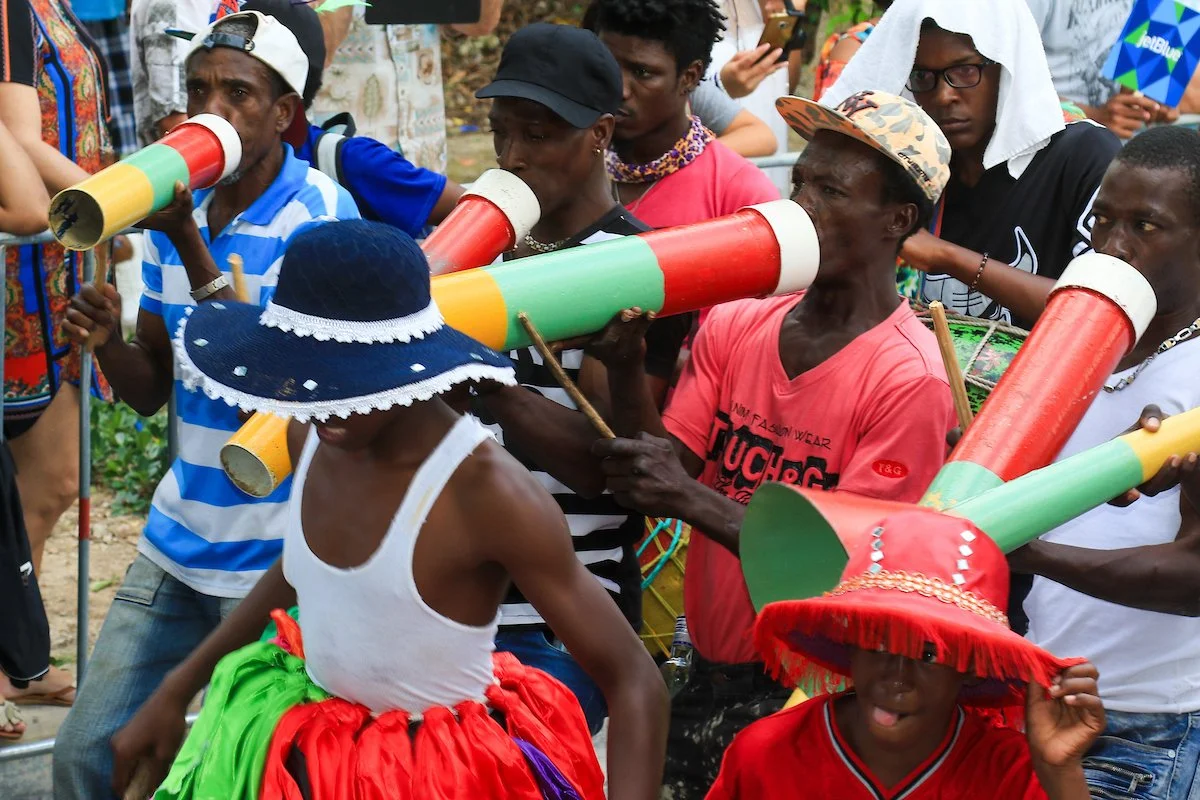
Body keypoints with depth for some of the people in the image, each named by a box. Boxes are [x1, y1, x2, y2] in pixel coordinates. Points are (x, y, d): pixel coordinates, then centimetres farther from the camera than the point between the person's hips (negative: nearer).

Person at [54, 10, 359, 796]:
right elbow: (151, 391, 11)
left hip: (276, 557, -6)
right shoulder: (179, 207, 6)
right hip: (180, 541, 6)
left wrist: (189, 244, -25)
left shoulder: (320, 214, -14)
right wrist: (107, 342, -12)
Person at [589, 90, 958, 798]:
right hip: (706, 678, 6)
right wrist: (624, 368, -18)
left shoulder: (909, 380, -16)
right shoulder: (734, 328, 3)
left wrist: (690, 498, -28)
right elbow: (667, 475, -2)